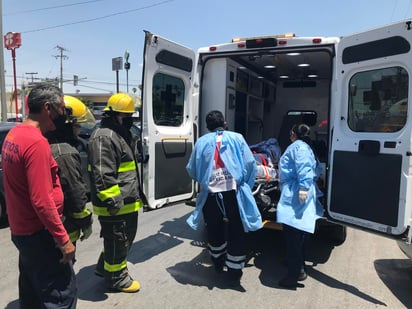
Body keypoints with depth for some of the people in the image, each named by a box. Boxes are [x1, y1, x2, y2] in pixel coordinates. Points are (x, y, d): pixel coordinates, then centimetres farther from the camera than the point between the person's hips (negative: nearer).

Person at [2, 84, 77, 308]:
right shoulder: (36, 142, -23)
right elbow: (41, 201, -26)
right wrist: (63, 239, -19)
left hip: (20, 229, 10)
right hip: (39, 233, -10)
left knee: (32, 291, 22)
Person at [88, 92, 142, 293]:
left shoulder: (123, 134, 16)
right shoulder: (104, 137, -19)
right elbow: (102, 175, -26)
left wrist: (135, 193, 26)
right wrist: (112, 200, -25)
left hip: (128, 201, 11)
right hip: (115, 204, -11)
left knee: (127, 236, 23)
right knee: (117, 241, 5)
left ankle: (104, 267, 41)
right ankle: (116, 278, 25)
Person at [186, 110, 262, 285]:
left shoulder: (201, 141, 8)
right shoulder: (237, 138, 4)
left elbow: (191, 170, 10)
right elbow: (250, 165, -2)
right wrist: (245, 186, 11)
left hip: (210, 194, 2)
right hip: (233, 192, -2)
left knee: (214, 230, 22)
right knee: (236, 232, 12)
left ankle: (218, 263, 42)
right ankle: (234, 273, 22)